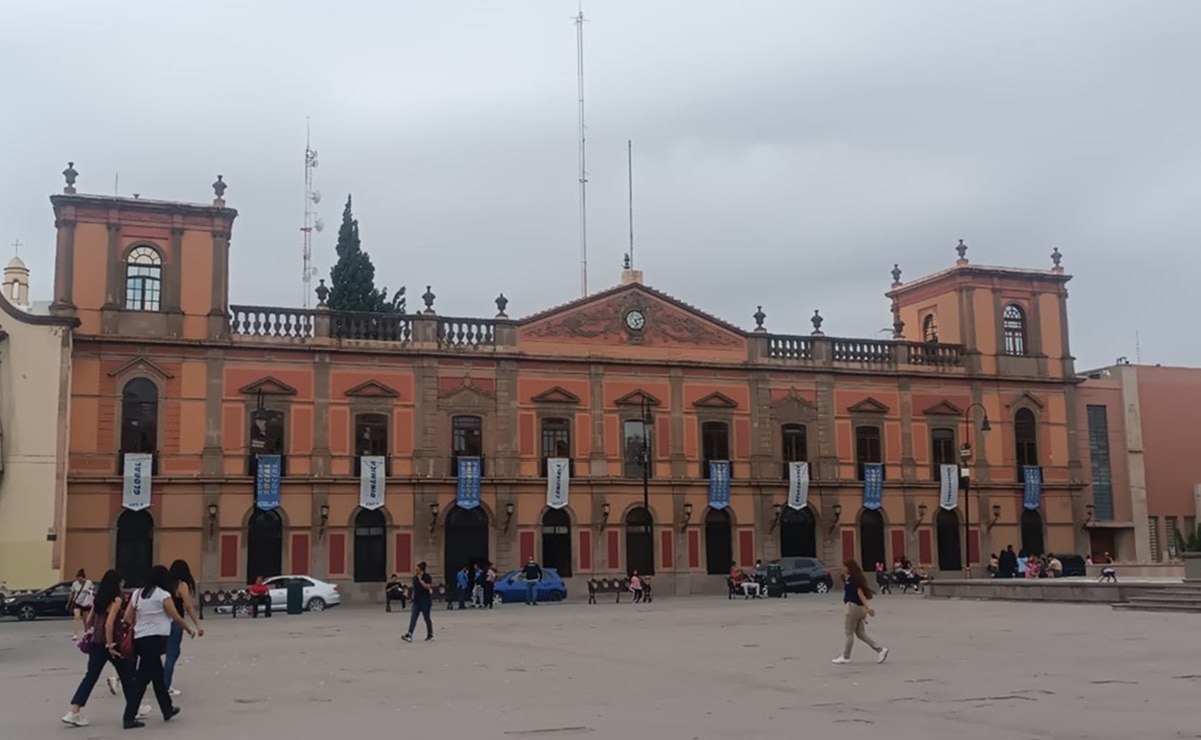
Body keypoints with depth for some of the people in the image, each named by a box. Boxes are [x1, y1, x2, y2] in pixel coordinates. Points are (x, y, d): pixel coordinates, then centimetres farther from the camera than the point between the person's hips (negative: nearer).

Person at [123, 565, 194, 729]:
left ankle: (168, 710, 29)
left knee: (157, 675, 18)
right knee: (143, 679, -4)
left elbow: (127, 617, 8)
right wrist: (189, 629, 11)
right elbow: (176, 618, -4)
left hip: (139, 639, 7)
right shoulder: (163, 595, -7)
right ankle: (129, 717, -5)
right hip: (155, 639, -7)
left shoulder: (138, 594, 10)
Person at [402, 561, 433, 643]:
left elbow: (428, 587, -21)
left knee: (427, 618, 5)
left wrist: (420, 580, -22)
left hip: (425, 601, -6)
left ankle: (430, 635, 22)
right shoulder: (415, 577, 9)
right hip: (416, 601, 6)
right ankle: (409, 635, -15)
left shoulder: (426, 576, -10)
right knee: (413, 618, -6)